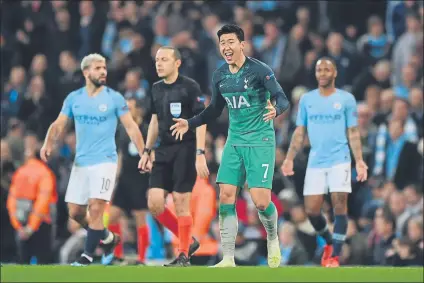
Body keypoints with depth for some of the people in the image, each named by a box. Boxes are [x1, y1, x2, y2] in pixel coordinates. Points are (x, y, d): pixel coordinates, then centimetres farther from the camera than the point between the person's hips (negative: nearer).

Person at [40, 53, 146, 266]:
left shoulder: (114, 98, -3)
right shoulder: (73, 98, 6)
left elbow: (131, 127, -1)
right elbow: (58, 125, 5)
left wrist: (143, 155, -6)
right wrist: (48, 143, -13)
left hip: (105, 160, -4)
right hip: (81, 161, 4)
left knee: (95, 208, -16)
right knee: (75, 212, 6)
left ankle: (87, 255, -7)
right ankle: (107, 238, 29)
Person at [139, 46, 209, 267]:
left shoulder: (190, 87, -9)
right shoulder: (156, 89, 11)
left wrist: (200, 154, -19)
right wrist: (147, 151, 18)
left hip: (185, 150, -7)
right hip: (164, 151, 7)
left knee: (181, 203, -7)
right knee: (154, 203, -2)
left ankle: (183, 255, 4)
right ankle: (188, 241, 16)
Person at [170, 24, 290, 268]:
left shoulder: (259, 70, -12)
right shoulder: (220, 76, 6)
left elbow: (283, 99, -15)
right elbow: (215, 110, 20)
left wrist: (276, 109, -37)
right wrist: (190, 123, 10)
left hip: (260, 141, -6)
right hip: (234, 142, 6)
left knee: (260, 200, -11)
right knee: (226, 196, -3)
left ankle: (273, 240, 20)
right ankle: (228, 259, 1)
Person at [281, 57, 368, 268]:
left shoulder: (346, 99, 3)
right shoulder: (307, 99, 10)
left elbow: (353, 133, 3)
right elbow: (300, 132, 12)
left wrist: (359, 160, -7)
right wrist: (290, 159, 2)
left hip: (339, 160, -3)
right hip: (315, 162, 3)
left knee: (339, 205, -12)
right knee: (311, 210, -1)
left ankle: (335, 255, -7)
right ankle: (329, 242, 27)